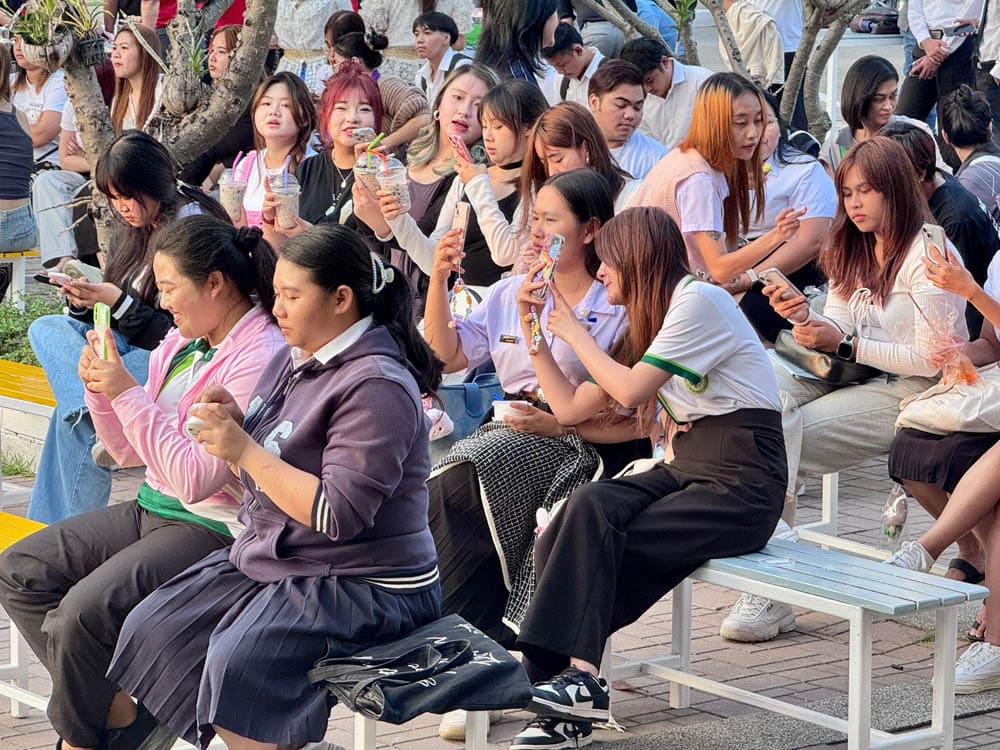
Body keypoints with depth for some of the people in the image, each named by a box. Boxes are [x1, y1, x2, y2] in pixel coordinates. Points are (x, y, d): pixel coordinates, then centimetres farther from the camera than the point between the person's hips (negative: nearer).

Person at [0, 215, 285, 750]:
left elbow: (196, 478, -24)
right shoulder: (182, 341, 9)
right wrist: (101, 388, -2)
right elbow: (131, 453, 16)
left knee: (85, 610, -27)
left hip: (214, 530, -10)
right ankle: (116, 702, 0)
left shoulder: (260, 359, -18)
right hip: (151, 511, 10)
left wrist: (128, 394, -21)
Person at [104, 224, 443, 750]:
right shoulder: (294, 358, 10)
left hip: (364, 587, -10)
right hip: (271, 559, 10)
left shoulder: (376, 386, -19)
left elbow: (338, 514, -25)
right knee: (149, 629, 0)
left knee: (238, 661, -30)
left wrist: (244, 450, -23)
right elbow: (265, 465, 19)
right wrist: (235, 425, -3)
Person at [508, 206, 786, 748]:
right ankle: (569, 696, -19)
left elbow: (629, 390, -17)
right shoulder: (644, 322, 19)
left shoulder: (698, 300, -10)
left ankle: (577, 677, -16)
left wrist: (572, 329, -3)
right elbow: (571, 408, 17)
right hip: (685, 469, 8)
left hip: (741, 488, -8)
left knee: (593, 537, -23)